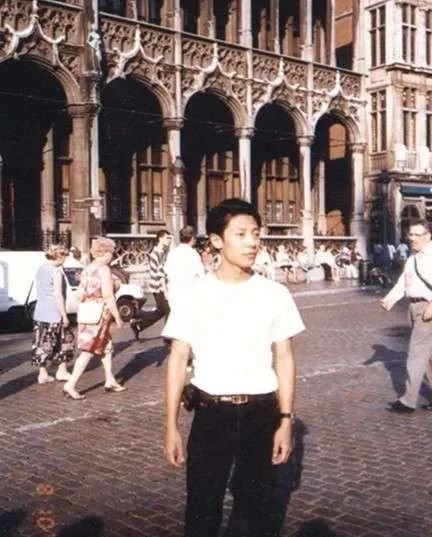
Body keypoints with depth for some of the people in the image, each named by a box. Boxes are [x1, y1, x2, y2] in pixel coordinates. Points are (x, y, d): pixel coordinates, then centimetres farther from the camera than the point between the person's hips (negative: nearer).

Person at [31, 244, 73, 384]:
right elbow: (58, 296, -16)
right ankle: (62, 371, 15)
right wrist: (64, 316, -12)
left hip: (39, 313, 7)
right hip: (53, 313, -7)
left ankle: (43, 374, 12)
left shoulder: (40, 270, 11)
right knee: (61, 343, 7)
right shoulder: (56, 272, -14)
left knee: (42, 344, 9)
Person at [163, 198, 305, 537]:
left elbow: (284, 358, 3)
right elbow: (178, 359, -2)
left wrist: (286, 420, -3)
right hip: (211, 414, -1)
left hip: (261, 414, 1)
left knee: (257, 507, 14)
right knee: (202, 508, 9)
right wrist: (171, 426, -4)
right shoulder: (196, 294, -5)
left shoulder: (275, 294, -2)